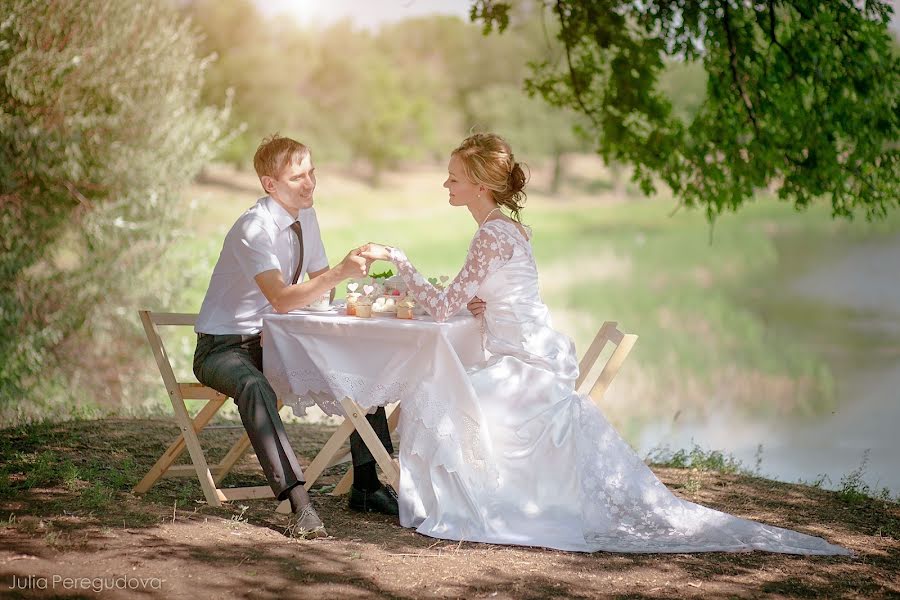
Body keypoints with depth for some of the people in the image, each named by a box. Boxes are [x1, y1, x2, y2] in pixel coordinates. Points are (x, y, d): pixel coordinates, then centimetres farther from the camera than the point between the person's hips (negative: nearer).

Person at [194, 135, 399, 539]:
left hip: (272, 339, 8)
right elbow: (282, 299, -37)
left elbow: (322, 285, 15)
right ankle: (298, 502, -46)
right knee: (255, 387, -40)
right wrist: (339, 273, -46)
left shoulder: (305, 217, 2)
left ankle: (366, 484, 1)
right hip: (223, 347, -8)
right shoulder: (254, 229, -24)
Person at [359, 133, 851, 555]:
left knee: (432, 406, -13)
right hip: (528, 363, 10)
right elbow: (478, 303, 19)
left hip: (528, 370, -10)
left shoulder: (492, 234, -17)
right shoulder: (508, 227, 14)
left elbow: (445, 307, -19)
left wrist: (394, 257, -13)